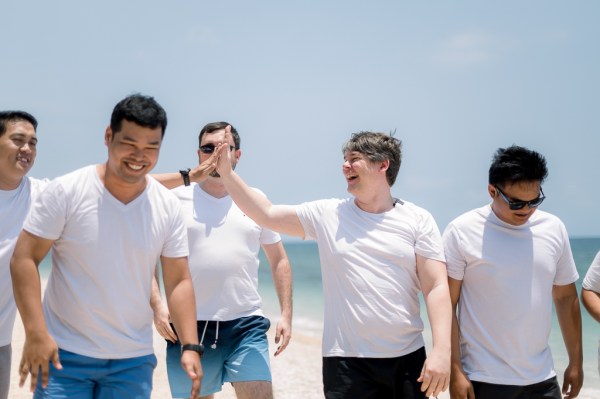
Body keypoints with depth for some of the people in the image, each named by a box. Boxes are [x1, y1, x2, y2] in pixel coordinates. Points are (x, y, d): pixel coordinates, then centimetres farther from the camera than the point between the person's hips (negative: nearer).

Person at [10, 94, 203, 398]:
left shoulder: (168, 207, -1)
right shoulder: (65, 191, -8)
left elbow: (179, 282, 2)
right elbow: (24, 259, -8)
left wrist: (190, 346, -7)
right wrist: (36, 333, -16)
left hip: (134, 361, 3)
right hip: (63, 354, -2)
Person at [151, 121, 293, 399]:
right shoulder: (176, 199, 3)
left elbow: (279, 260, 16)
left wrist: (286, 314, 8)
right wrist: (157, 307, -10)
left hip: (246, 325, 1)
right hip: (189, 327, 0)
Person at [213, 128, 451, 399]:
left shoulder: (418, 220, 1)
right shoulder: (326, 214, 5)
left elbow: (436, 288, -5)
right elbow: (265, 215, 8)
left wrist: (442, 350, -15)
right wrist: (226, 172, 2)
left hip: (408, 359, 0)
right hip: (346, 361, 0)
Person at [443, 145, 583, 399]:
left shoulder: (553, 229, 4)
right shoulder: (462, 231, -9)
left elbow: (566, 297, 12)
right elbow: (446, 306, -8)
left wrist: (576, 362, 12)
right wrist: (455, 372, -12)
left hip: (541, 379, 4)